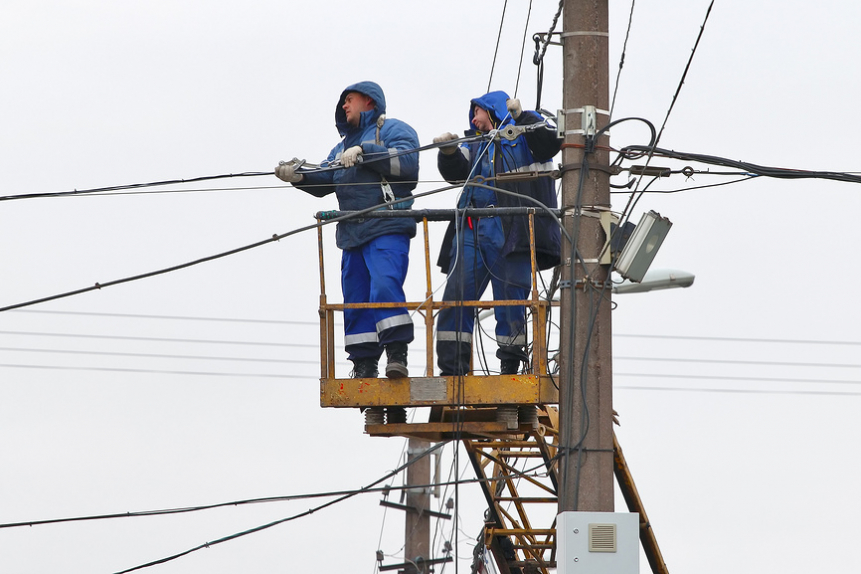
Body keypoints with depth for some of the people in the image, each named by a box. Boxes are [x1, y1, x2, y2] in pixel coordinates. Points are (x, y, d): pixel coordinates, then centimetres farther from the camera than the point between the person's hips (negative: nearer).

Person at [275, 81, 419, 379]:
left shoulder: (393, 130, 4)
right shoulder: (344, 145, 29)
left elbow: (407, 162, -14)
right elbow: (323, 181, 18)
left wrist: (365, 153, -18)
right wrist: (297, 175, -1)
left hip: (387, 230, -8)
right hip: (352, 232, 8)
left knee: (384, 287, -21)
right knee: (355, 299, 4)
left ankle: (397, 354, -19)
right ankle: (364, 364, 8)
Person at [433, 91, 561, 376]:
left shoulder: (525, 133, 11)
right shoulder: (477, 146, 28)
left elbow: (550, 143, -10)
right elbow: (455, 172, 14)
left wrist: (520, 115, -18)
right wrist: (449, 152, -5)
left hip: (511, 232, -6)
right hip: (473, 231, 6)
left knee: (511, 299, -7)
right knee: (456, 297, -3)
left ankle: (510, 367, -2)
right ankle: (451, 370, -3)